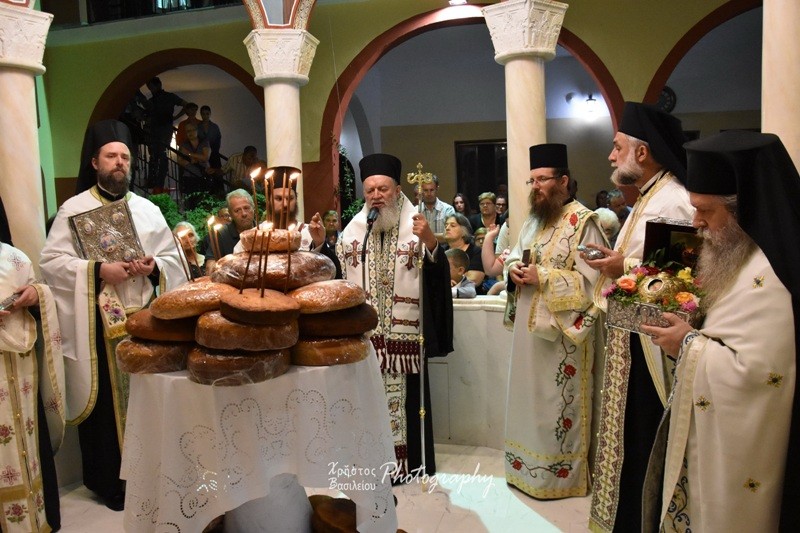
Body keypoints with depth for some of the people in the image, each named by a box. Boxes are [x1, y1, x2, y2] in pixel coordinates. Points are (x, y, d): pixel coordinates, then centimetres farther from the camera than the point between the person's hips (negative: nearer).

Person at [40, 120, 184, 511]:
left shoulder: (148, 210, 11)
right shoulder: (74, 209, 1)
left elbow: (172, 258, 10)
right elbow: (51, 261, -6)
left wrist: (154, 267, -11)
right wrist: (98, 270, -18)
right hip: (97, 323, -3)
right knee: (104, 400, 3)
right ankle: (107, 479, 18)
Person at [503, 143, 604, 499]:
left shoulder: (582, 222, -13)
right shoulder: (533, 221, 13)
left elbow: (591, 281, -19)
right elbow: (513, 256, 21)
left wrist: (543, 277, -21)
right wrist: (514, 270, -2)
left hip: (562, 333, -8)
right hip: (529, 328, 8)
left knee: (557, 404, 3)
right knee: (528, 398, 16)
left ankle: (560, 474, 21)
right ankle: (528, 467, 32)